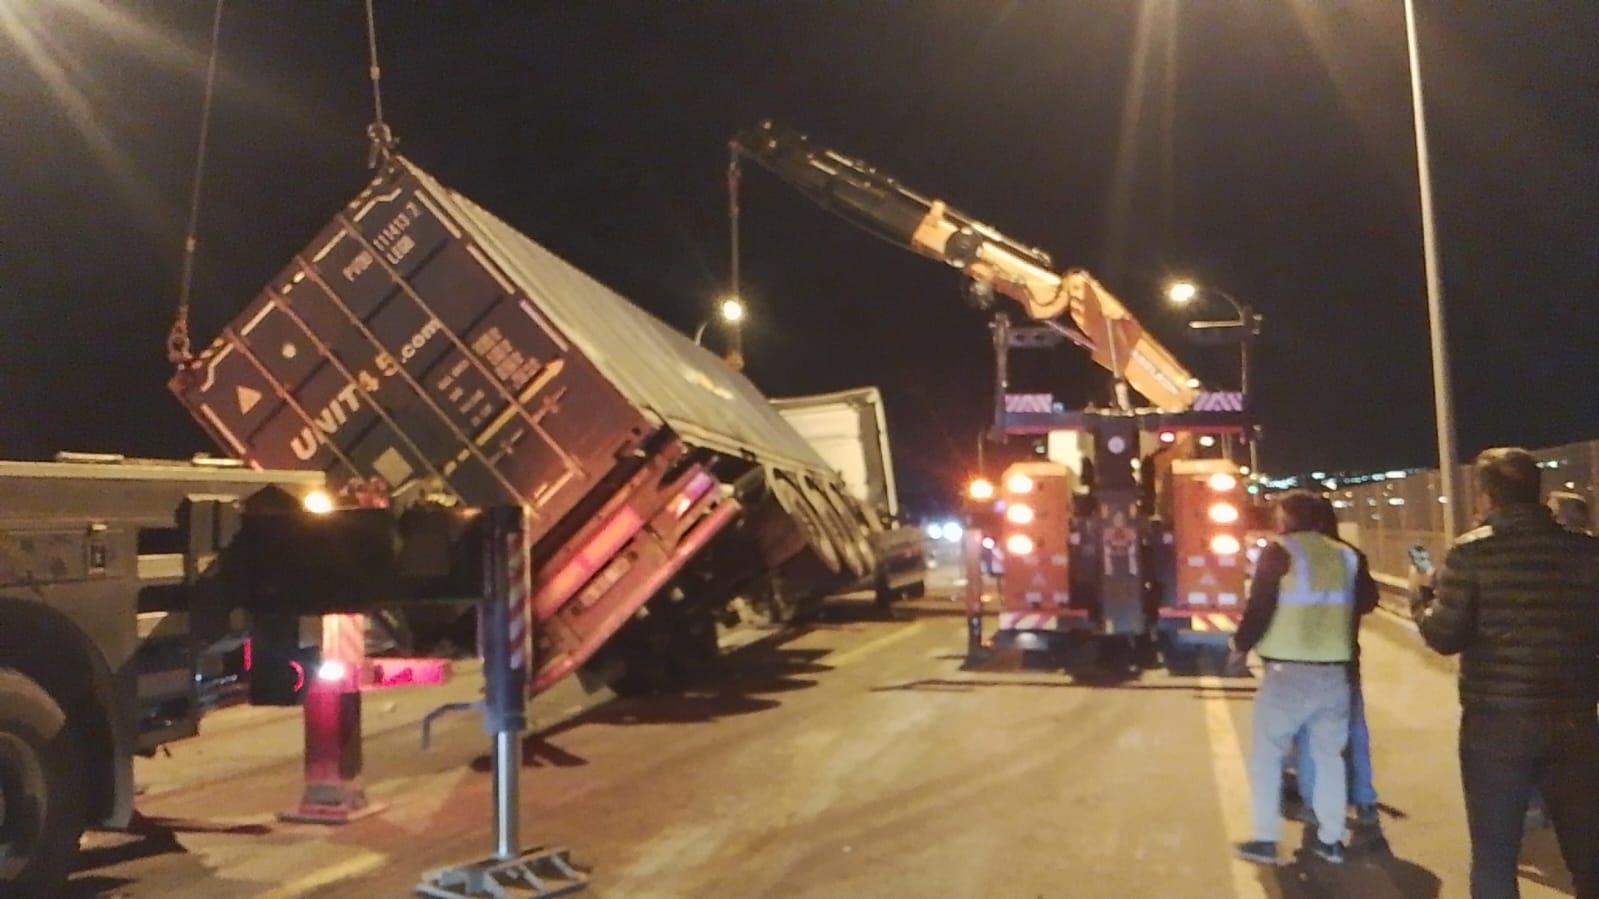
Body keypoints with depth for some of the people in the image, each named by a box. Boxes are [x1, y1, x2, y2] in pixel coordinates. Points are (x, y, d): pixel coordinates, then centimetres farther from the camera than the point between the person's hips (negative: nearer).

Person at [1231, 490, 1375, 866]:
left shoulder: (1279, 552, -8)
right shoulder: (1345, 555, 8)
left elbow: (1260, 607, -13)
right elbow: (1367, 598, 17)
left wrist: (1240, 643, 0)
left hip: (1288, 671, -5)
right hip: (1336, 672, 5)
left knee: (1266, 754, 5)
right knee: (1329, 754, 17)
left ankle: (1265, 840, 5)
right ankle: (1329, 839, 21)